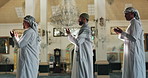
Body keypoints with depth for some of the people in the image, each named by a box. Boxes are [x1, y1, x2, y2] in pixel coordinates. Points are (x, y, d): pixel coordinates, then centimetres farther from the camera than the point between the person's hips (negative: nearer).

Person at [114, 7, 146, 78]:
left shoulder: (135, 22, -10)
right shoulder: (133, 23, 18)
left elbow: (134, 38, -21)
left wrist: (122, 32, -17)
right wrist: (120, 33, 9)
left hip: (134, 51, -10)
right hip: (131, 51, 10)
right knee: (130, 71, 12)